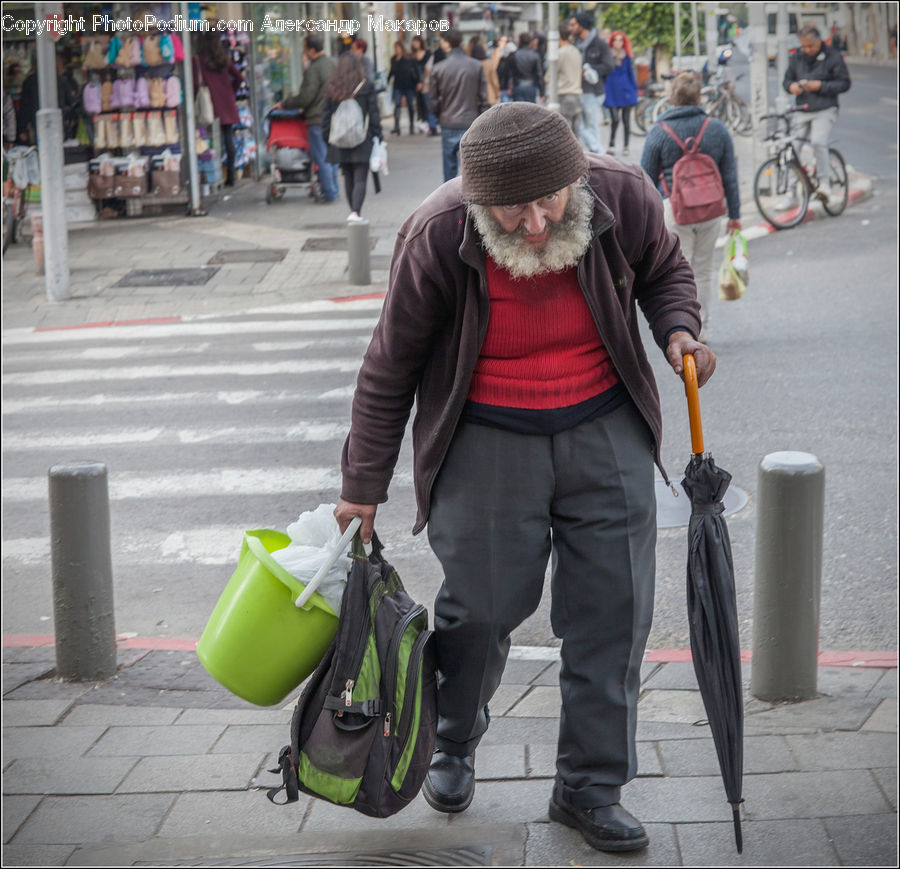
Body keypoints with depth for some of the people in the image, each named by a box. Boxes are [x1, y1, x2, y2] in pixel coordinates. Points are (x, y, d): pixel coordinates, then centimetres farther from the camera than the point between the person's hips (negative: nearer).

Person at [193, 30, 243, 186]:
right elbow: (239, 78, 10)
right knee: (228, 138, 7)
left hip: (212, 104, -5)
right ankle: (230, 176, 9)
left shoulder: (198, 59, -6)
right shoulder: (225, 58, 9)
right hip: (228, 103, 5)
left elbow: (197, 83, -13)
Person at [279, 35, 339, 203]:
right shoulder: (332, 64, 9)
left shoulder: (313, 70, -18)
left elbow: (305, 98, -18)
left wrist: (284, 104, -4)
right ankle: (333, 189, 20)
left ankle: (329, 192, -1)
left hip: (318, 119, -8)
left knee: (321, 157, -2)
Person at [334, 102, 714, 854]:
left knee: (613, 607, 2)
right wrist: (364, 485, -3)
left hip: (604, 430, 2)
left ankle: (590, 786, 17)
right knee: (479, 607, 2)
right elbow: (390, 367, -8)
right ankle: (453, 745, 33)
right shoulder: (437, 238, -20)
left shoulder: (623, 197, -15)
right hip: (486, 440, -2)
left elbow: (664, 269, 10)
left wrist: (678, 328, -12)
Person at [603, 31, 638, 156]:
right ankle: (611, 143, 10)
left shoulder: (626, 57, 7)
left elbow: (631, 74, 13)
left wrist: (634, 89, 9)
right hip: (612, 92, -2)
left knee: (626, 120, 3)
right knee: (615, 119, -12)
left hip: (626, 91, 2)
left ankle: (625, 146, 12)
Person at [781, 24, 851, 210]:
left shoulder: (832, 57, -4)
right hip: (802, 111, 5)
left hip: (824, 111, -5)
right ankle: (790, 195, 7)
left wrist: (821, 86, -17)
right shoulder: (796, 58, 9)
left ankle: (825, 182, -11)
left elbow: (844, 83, -4)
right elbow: (787, 79, 19)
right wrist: (791, 86, -6)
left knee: (818, 142, -28)